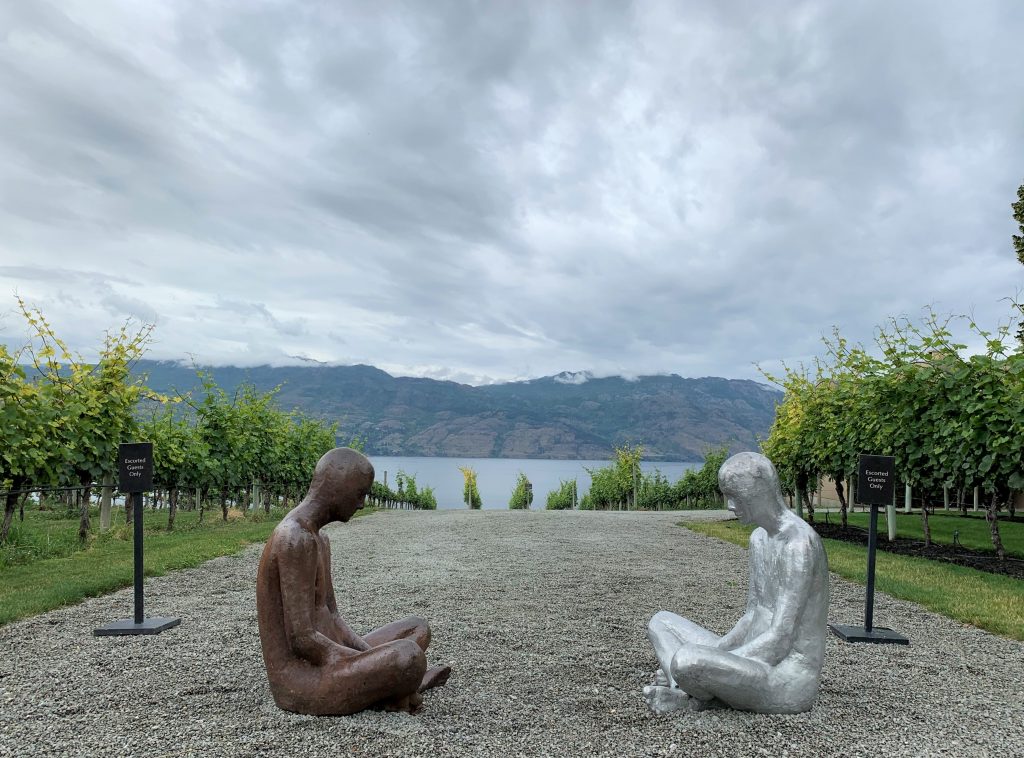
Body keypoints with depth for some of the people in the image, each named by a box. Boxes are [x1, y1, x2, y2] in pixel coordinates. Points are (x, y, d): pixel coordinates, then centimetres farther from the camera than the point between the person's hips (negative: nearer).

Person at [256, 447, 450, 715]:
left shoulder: (319, 539, 13)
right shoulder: (294, 539, -20)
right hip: (301, 684, -10)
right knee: (409, 656, -31)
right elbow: (301, 639, -24)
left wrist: (375, 660, -2)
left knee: (417, 627, 17)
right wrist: (381, 672, -15)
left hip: (327, 665, 10)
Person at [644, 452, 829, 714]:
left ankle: (699, 695, -1)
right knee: (661, 622, 12)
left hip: (788, 685, -10)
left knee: (684, 661, -34)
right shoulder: (759, 538, 12)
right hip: (758, 666, 10)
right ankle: (683, 691, -13)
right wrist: (710, 654, -1)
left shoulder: (799, 544, -19)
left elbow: (780, 639, -23)